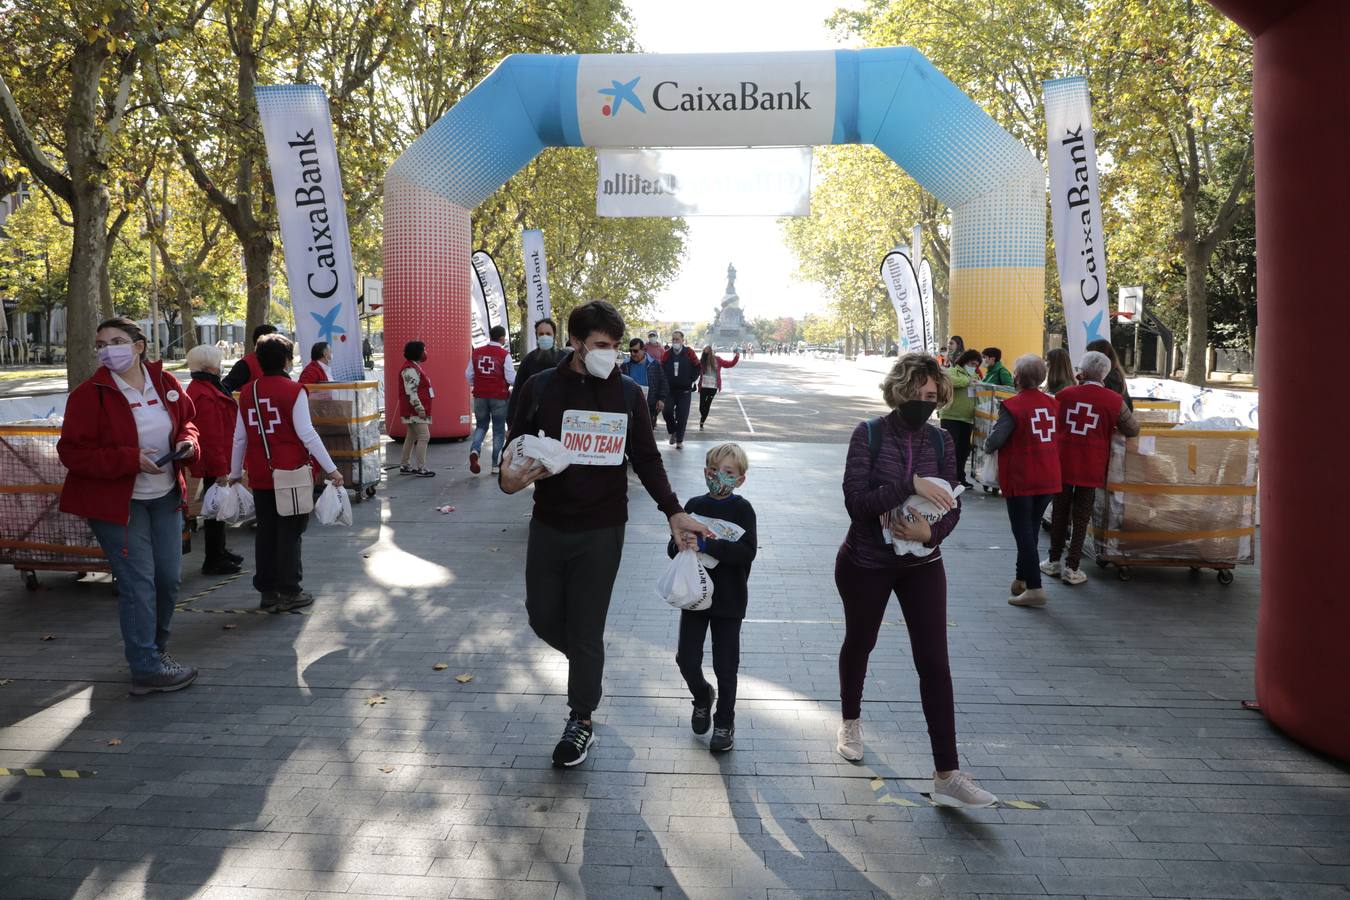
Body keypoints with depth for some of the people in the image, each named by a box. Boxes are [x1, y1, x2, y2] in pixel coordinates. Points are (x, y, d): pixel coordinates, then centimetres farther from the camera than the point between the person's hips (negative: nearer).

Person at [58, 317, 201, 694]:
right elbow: (73, 452, -15)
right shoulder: (89, 394, -13)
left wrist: (188, 441, -9)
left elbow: (187, 420, 14)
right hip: (117, 502, -5)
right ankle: (146, 668, 4)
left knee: (169, 578, 12)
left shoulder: (165, 382, 1)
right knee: (138, 582, -6)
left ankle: (153, 647, 33)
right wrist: (131, 460, -24)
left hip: (165, 496, 5)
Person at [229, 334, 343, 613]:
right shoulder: (294, 390, -9)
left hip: (259, 475, 5)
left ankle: (268, 592, 19)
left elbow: (240, 437, 10)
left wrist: (235, 473, 21)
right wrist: (331, 469, -10)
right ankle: (288, 592, 7)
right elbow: (306, 433, -13)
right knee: (290, 532, 3)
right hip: (291, 473, -5)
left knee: (265, 532, 12)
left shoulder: (247, 392, 6)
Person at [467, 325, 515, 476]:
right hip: (499, 397, -3)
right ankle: (496, 465, 10)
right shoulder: (504, 354, -11)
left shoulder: (476, 352, 3)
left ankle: (474, 451, -8)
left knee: (481, 426, 19)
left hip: (480, 396, 3)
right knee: (499, 430, 8)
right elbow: (511, 378, -12)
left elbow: (469, 374, 8)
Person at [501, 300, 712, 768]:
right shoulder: (541, 387, -3)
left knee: (586, 628, 3)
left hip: (601, 531, -2)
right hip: (548, 525, 2)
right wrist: (510, 478, -20)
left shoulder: (627, 394, -2)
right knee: (543, 615, 10)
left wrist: (674, 512, -5)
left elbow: (647, 460, 4)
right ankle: (585, 661, 42)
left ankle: (581, 721, 23)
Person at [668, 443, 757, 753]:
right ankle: (703, 696, 34)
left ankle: (725, 722, 25)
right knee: (687, 659, 3)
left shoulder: (742, 509, -8)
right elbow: (673, 549, 4)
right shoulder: (695, 506, 2)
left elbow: (747, 552, -22)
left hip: (728, 599, -3)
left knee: (725, 666, 6)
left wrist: (707, 545, -31)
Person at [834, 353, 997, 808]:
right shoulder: (869, 435, -13)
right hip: (865, 563, -2)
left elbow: (952, 506, -1)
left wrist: (932, 531, -22)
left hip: (921, 564, 2)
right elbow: (856, 500, -23)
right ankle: (851, 722, 47)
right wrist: (911, 484, -34)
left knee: (934, 662, -5)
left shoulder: (939, 441, -3)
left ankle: (947, 775, -1)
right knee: (859, 644, 18)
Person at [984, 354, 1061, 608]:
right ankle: (1022, 580, 27)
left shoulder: (1012, 406, -16)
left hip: (1021, 481, -6)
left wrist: (987, 444, 3)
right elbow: (1058, 438, 10)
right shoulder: (1052, 404, 4)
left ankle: (1034, 588, -5)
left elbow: (993, 442, -18)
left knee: (1024, 533, -1)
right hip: (1049, 480, 6)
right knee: (1031, 530, 17)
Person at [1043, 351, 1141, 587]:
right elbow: (1133, 430, 3)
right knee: (1081, 517, 5)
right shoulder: (1114, 400, -7)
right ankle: (1071, 568, 7)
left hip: (1062, 462, 2)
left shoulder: (1064, 394, -1)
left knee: (1060, 512, 14)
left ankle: (1054, 561, 22)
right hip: (1091, 467, -2)